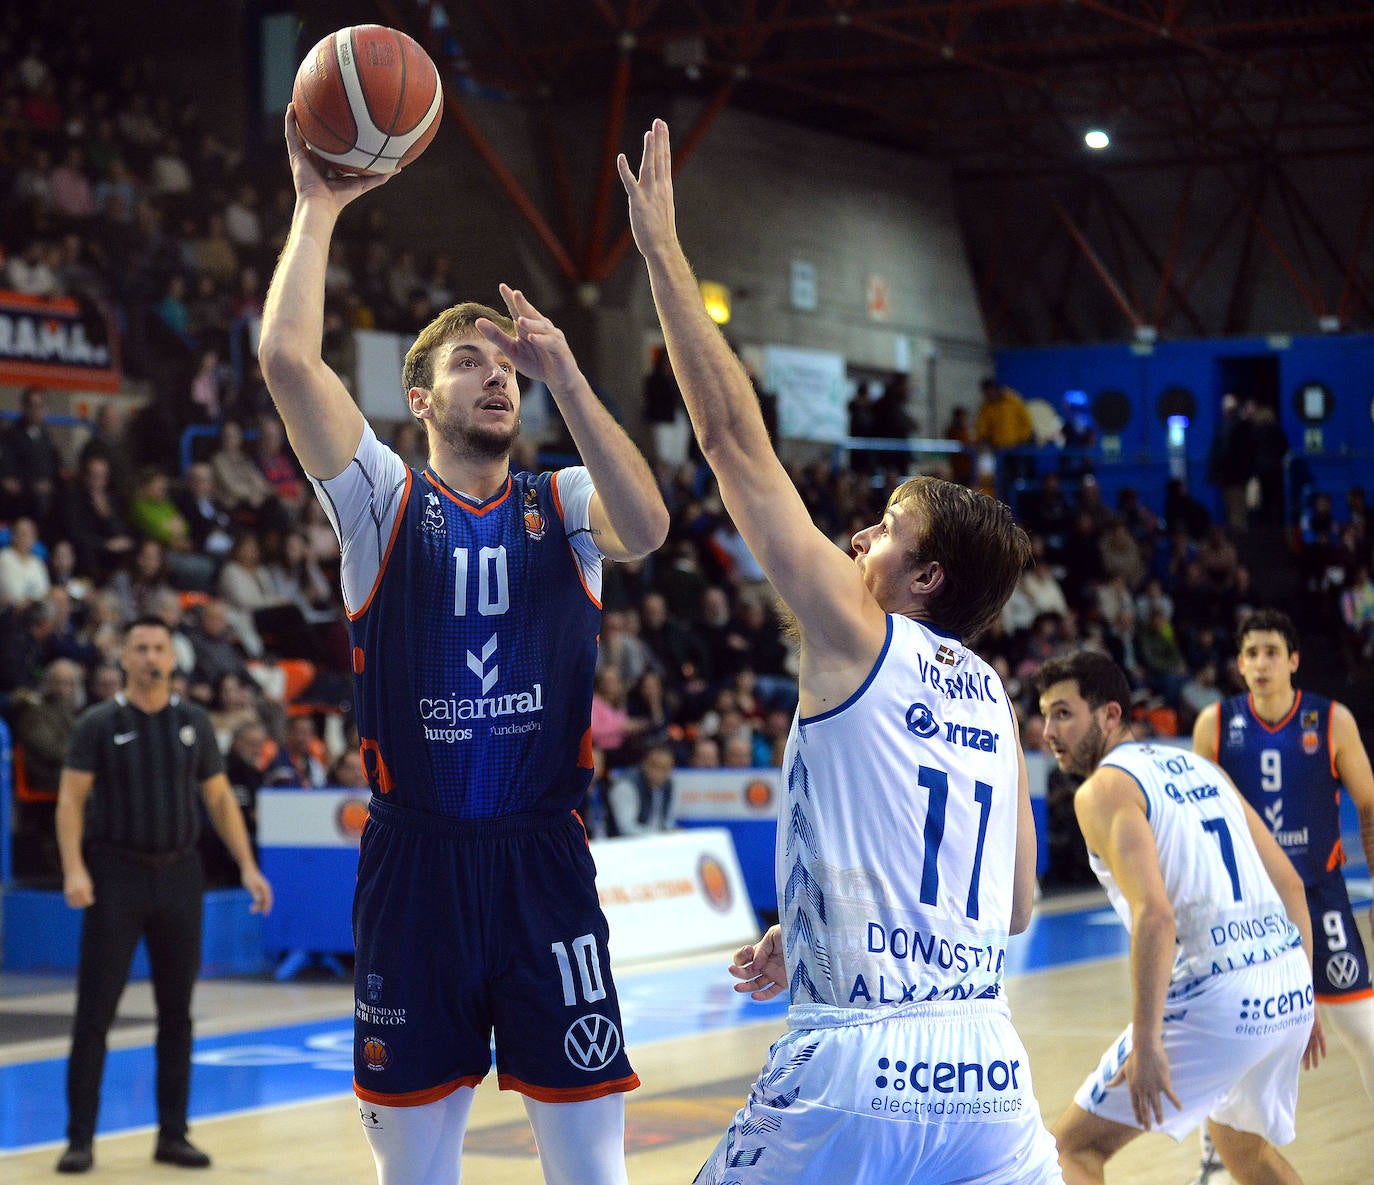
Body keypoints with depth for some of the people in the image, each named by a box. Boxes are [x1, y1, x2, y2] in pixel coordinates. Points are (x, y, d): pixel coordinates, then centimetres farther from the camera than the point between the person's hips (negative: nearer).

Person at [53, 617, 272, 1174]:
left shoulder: (194, 723, 7)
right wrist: (74, 869, -19)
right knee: (95, 1012, -4)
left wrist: (247, 866, 3)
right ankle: (80, 1139, 1)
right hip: (116, 876, -3)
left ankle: (173, 1134, 14)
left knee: (176, 1011, 7)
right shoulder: (100, 723, -3)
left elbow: (220, 798, 11)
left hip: (178, 876, 3)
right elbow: (71, 799, -6)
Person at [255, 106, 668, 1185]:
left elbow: (646, 527, -16)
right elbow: (286, 357, -11)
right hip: (415, 856, -1)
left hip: (544, 857, 1)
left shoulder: (562, 505, 8)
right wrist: (317, 211, -6)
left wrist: (566, 377, -14)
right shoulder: (383, 499, 4)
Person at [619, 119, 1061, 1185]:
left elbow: (734, 437, -1)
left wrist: (662, 248, 4)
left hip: (852, 1072, -5)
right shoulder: (992, 700, 14)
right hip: (987, 1072, 6)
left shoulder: (856, 638, -2)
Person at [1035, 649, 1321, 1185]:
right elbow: (1288, 883, 20)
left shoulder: (1104, 789, -4)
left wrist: (1146, 1042, -21)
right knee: (1241, 1140, 33)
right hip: (1290, 989, 8)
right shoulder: (1199, 767, 19)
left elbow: (1154, 913, -19)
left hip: (1216, 998, -8)